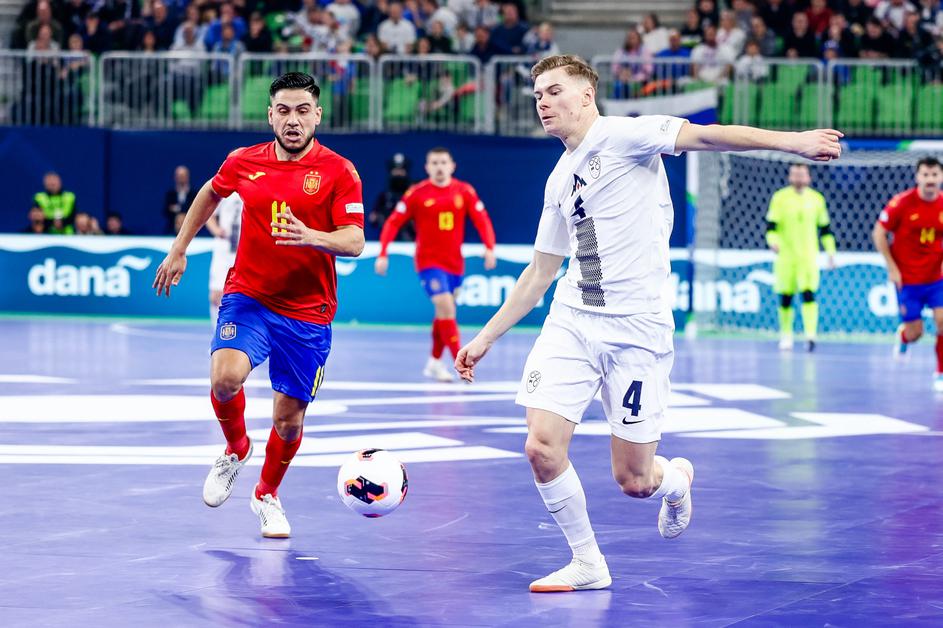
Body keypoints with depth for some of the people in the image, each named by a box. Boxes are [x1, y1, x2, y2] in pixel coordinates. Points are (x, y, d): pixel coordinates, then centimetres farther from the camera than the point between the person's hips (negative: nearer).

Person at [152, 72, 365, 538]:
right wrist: (179, 249, 24)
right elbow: (211, 193, 23)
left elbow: (354, 241, -15)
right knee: (226, 378, -26)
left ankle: (267, 495, 34)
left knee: (289, 418, 4)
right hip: (247, 297, 1)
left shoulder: (338, 171, -8)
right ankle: (235, 449, 7)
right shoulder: (243, 162, 1)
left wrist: (311, 237, -35)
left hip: (307, 313, -1)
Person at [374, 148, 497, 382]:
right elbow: (393, 222, -5)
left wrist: (489, 248, -17)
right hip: (429, 261, -4)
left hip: (454, 262, 4)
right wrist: (383, 254, -13)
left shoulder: (465, 191, 1)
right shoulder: (417, 193, -6)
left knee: (443, 312, 12)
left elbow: (482, 220, -2)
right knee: (446, 308, -17)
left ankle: (435, 362, 27)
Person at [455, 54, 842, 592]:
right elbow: (542, 270, 25)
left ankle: (676, 480, 36)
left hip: (636, 328, -6)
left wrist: (788, 141, -31)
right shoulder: (560, 179, 17)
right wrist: (487, 336, 25)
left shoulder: (622, 136, -4)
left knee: (633, 481, -2)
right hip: (571, 321, 6)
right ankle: (587, 564, 9)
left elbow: (700, 135, -19)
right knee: (542, 447, -11)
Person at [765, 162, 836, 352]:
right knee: (785, 298, 5)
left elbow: (825, 228, 15)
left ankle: (810, 335, -23)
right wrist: (773, 242, -24)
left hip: (809, 256, 0)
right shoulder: (780, 198, 0)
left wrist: (831, 252, 13)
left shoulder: (816, 199, 7)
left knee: (808, 293, -16)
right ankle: (786, 335, 21)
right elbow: (770, 226, -4)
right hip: (785, 256, 0)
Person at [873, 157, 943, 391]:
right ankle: (903, 337, 40)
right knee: (915, 332, 1)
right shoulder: (902, 202, -13)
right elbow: (879, 233, -7)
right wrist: (892, 268, -9)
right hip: (907, 279, -2)